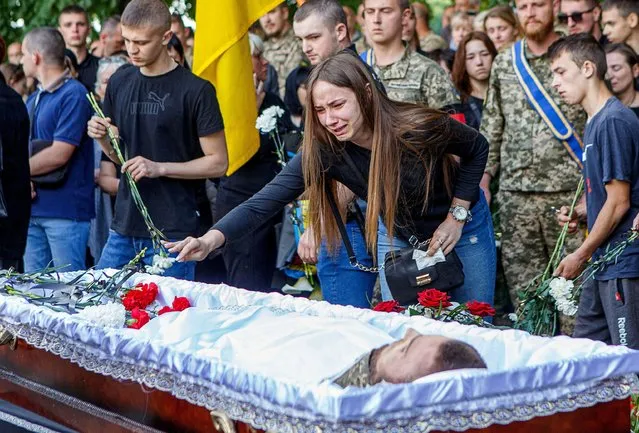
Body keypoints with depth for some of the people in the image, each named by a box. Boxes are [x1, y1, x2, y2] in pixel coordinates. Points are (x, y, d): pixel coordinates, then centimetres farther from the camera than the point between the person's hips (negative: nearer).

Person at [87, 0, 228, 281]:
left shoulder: (195, 90, -9)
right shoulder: (119, 83, 10)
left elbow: (218, 163, -7)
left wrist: (160, 167, -17)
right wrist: (102, 138, -2)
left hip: (172, 230, -5)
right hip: (123, 228, 6)